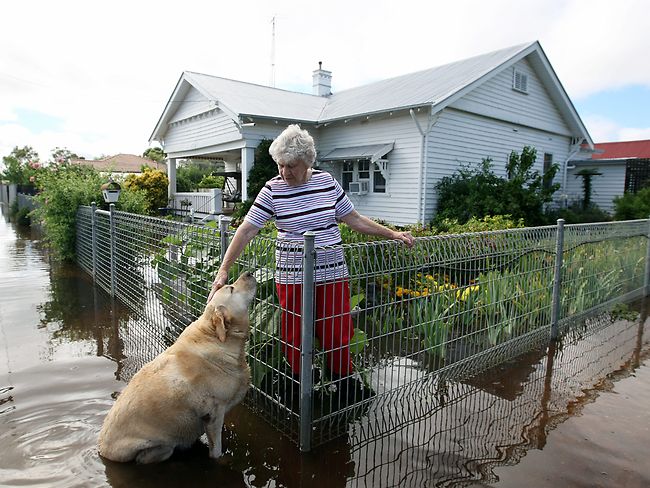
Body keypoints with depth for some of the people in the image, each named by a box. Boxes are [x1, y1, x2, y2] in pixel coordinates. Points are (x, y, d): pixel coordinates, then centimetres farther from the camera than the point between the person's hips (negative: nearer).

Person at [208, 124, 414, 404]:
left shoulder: (327, 182, 1)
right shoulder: (273, 189, -6)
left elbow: (354, 219, 9)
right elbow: (247, 230, -8)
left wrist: (393, 234, 6)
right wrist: (223, 270, -13)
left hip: (332, 274, 2)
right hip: (293, 277, -2)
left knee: (338, 335, 9)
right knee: (295, 338, 8)